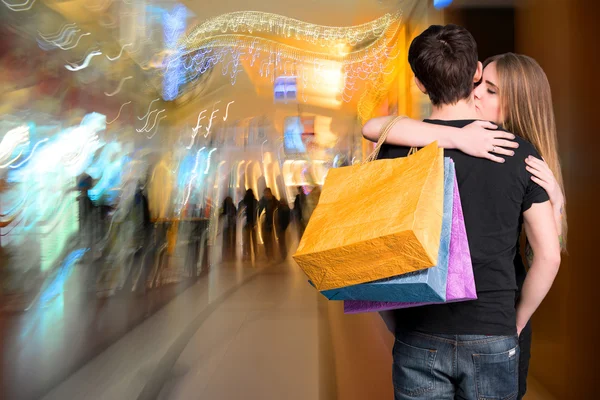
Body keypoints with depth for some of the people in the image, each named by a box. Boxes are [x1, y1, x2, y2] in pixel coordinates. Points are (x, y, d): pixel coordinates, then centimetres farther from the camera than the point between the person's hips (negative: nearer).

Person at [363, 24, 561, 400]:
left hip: (419, 337, 0)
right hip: (492, 336, 1)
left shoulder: (396, 149, -7)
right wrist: (517, 321, 10)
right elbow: (549, 255, -2)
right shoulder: (521, 153, -4)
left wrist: (394, 318, 8)